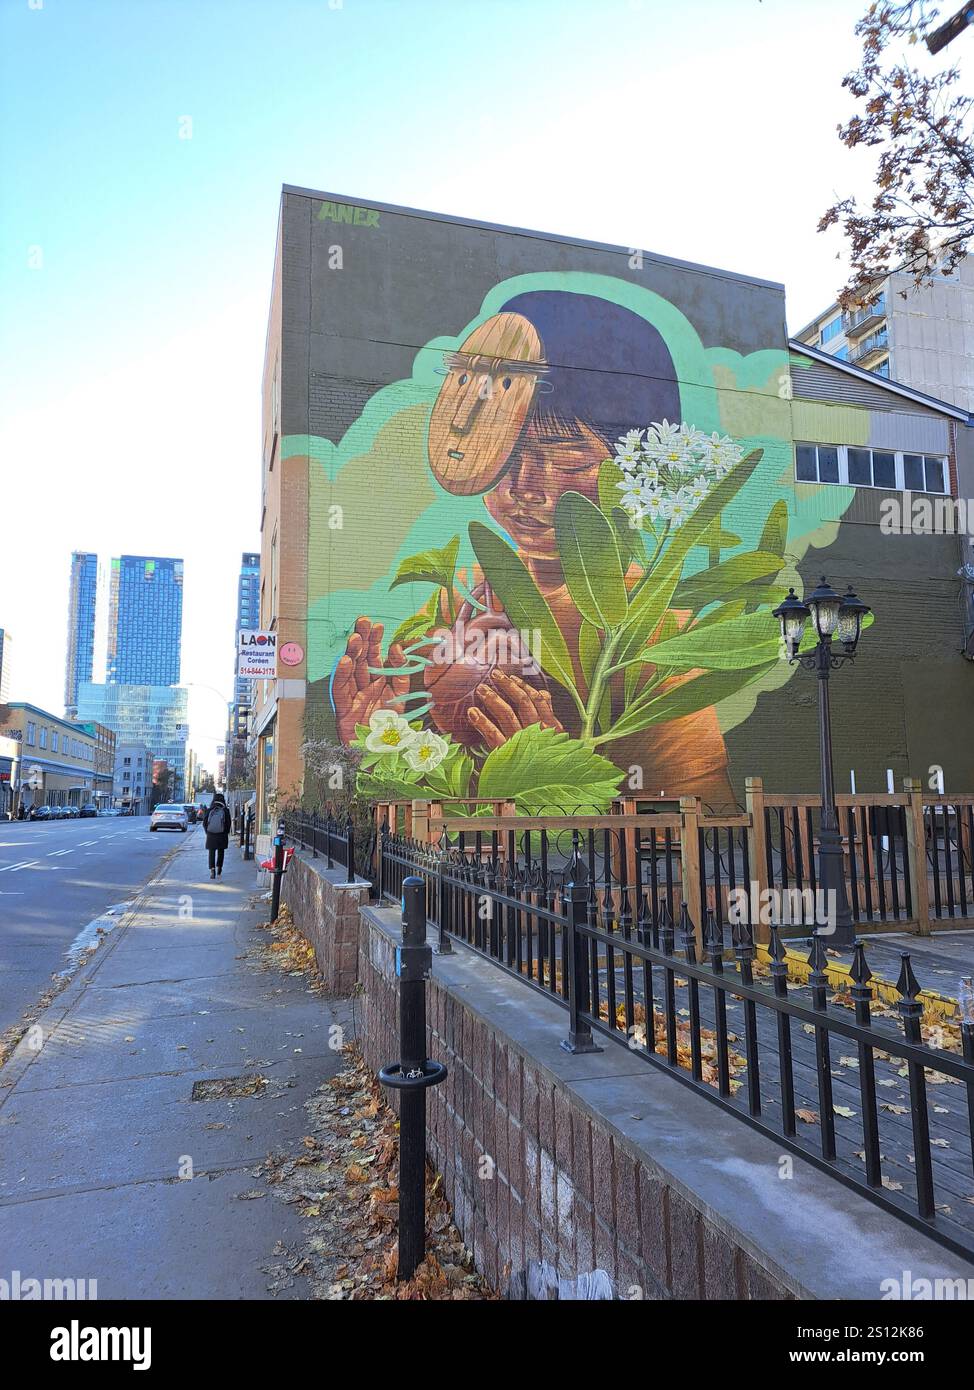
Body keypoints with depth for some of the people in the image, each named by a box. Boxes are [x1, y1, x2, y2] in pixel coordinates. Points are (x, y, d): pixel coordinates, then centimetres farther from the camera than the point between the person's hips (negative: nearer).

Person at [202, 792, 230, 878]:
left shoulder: (209, 810, -2)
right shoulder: (225, 810, -5)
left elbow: (204, 822, 1)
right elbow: (228, 823, -3)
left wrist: (207, 832, 13)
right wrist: (226, 832, 10)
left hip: (211, 835, 0)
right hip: (222, 835, 0)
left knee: (211, 853, 2)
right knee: (220, 852, 15)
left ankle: (212, 869, -15)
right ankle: (219, 868, 21)